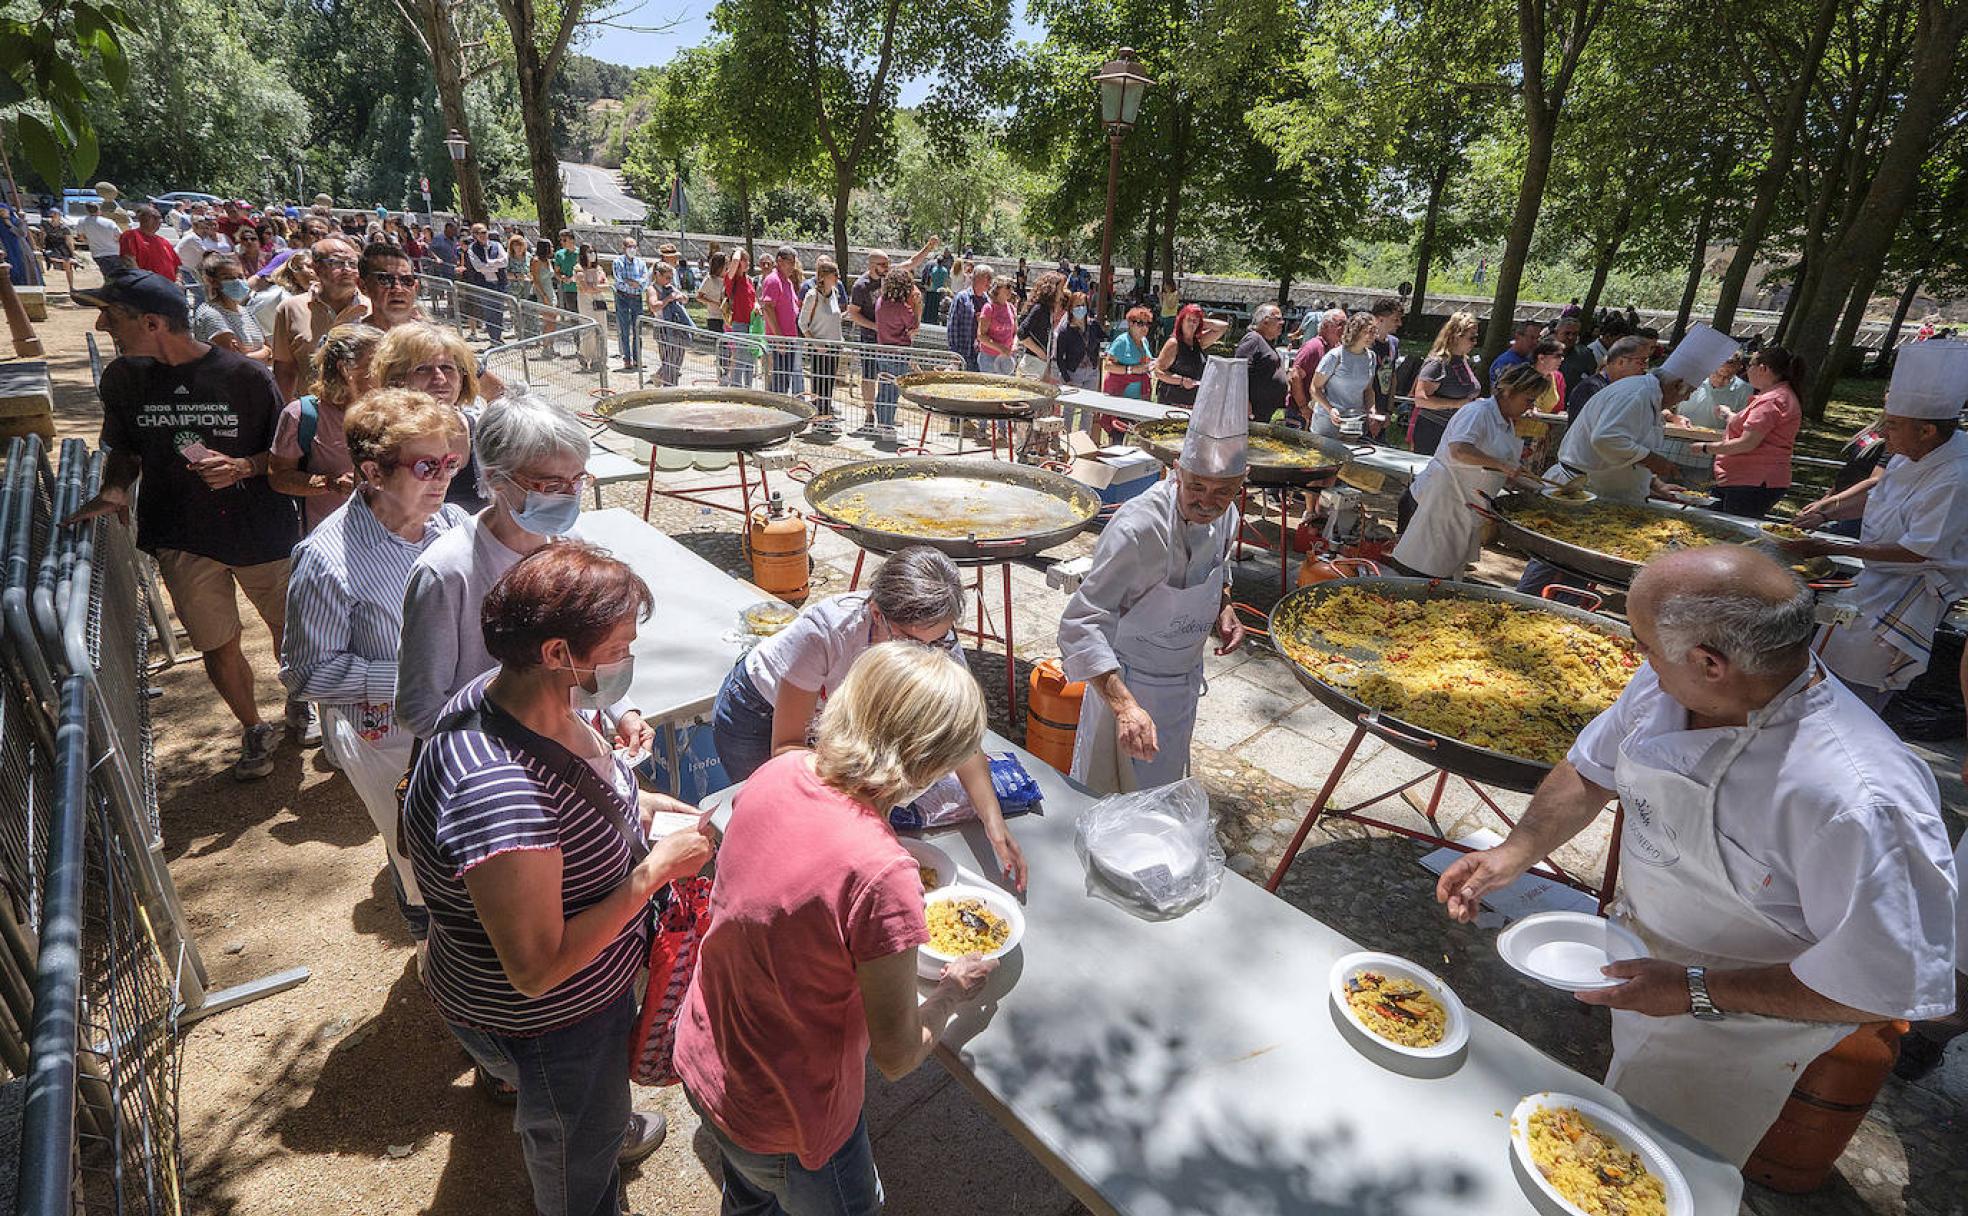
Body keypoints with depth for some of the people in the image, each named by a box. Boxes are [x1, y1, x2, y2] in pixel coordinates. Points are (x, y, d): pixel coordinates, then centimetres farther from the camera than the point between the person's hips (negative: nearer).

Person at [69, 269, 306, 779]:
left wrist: (242, 466, -21)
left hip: (261, 531, -2)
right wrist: (115, 488, -7)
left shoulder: (244, 375, -11)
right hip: (182, 540, 3)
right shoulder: (123, 378, 0)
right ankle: (254, 729, 31)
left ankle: (298, 706, 40)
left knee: (289, 626, 13)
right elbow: (123, 451, 12)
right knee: (217, 645, 9)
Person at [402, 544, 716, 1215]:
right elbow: (537, 969, -35)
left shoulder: (520, 693, -14)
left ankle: (611, 1127, 69)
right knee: (580, 1161, 25)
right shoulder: (496, 794, -42)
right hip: (542, 1023, -8)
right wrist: (655, 870, -32)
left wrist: (637, 803, -6)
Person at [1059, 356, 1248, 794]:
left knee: (1164, 789, 28)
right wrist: (1124, 705, -46)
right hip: (1128, 684, -7)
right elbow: (1080, 625, -36)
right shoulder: (1138, 528, -34)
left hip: (1186, 675, 7)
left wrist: (1224, 606, -6)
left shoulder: (1223, 513, -9)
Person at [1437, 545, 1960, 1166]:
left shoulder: (1856, 801, -39)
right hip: (1646, 953, 5)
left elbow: (1892, 987, -30)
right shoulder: (1665, 682, -18)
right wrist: (1515, 852, -14)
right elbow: (1591, 769, -2)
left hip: (1742, 1017, -5)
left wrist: (1698, 992, -27)